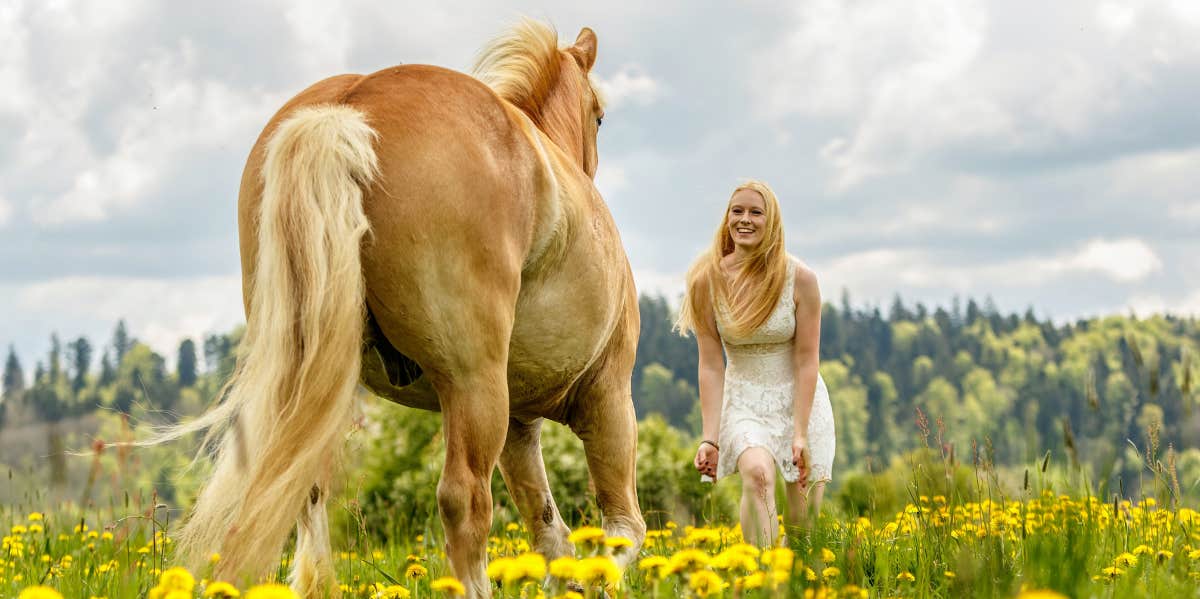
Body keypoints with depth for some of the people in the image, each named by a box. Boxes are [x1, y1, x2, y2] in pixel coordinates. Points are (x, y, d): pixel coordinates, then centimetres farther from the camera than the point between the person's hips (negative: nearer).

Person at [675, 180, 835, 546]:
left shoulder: (800, 279, -14)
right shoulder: (707, 281, -11)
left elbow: (806, 360, -13)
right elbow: (711, 364, -9)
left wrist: (800, 434, -18)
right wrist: (710, 438, -14)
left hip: (800, 402, 1)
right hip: (744, 403, -1)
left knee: (805, 524, 4)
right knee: (757, 473, -32)